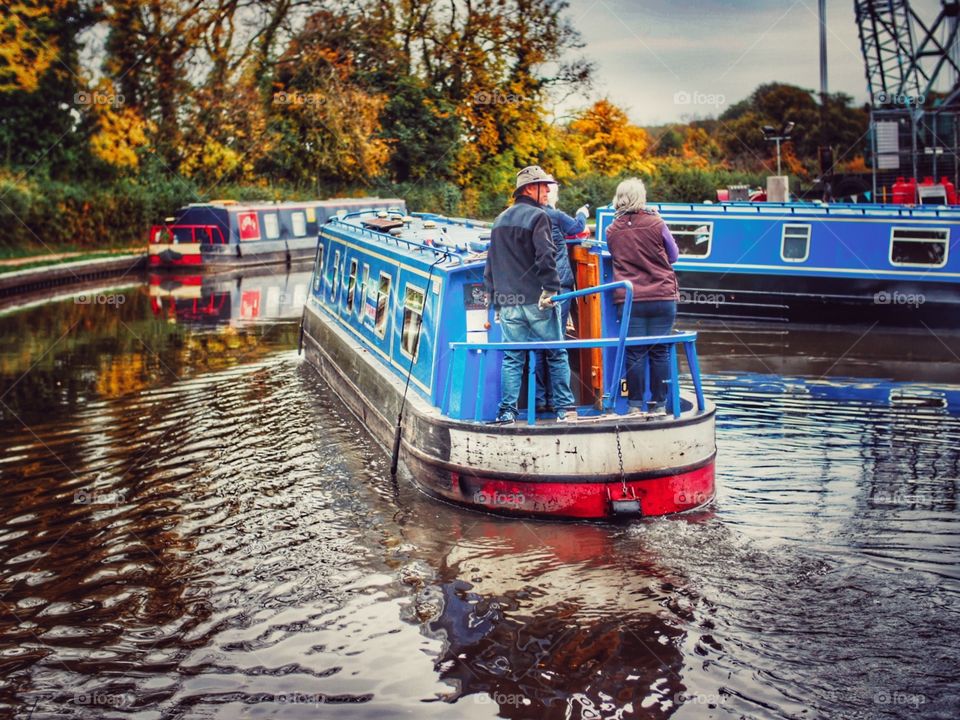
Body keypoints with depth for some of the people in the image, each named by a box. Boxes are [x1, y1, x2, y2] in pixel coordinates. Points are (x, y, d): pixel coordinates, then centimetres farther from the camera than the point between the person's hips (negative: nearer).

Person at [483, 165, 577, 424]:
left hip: (508, 302, 6)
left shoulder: (500, 220, 17)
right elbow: (545, 255, -18)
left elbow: (491, 261, 21)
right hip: (537, 300, -6)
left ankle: (507, 411, 3)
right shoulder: (537, 216, -7)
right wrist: (551, 288, -18)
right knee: (556, 354, 5)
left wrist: (492, 294, 25)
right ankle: (565, 407, 6)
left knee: (512, 357, 8)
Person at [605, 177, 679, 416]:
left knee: (634, 353, 5)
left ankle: (635, 405, 7)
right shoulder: (656, 224, -4)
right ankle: (659, 404, 8)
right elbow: (673, 256, 9)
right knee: (660, 351, 5)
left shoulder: (612, 231, 2)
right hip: (662, 297, -1)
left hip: (628, 300, 1)